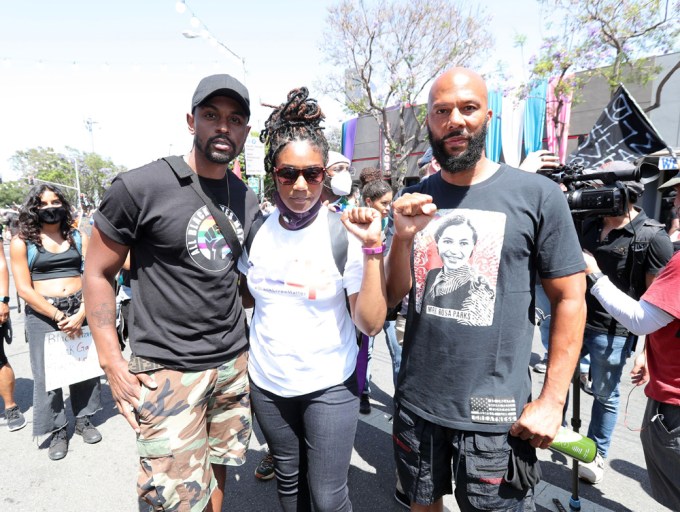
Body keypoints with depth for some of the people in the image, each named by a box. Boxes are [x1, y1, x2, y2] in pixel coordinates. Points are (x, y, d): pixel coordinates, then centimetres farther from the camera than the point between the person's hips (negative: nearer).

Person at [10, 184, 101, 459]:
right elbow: (24, 288, -5)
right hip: (42, 313, -1)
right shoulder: (22, 242, 0)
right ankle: (58, 430, 21)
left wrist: (81, 313, -13)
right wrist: (58, 316, -13)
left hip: (81, 309, 2)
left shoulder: (78, 237, 5)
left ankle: (84, 419, 27)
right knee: (46, 373, 3)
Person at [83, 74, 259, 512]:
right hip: (168, 369, -4)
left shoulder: (247, 200, 5)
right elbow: (98, 274, -4)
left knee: (218, 470, 19)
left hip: (234, 362, 5)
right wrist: (113, 364, -8)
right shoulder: (140, 187, -12)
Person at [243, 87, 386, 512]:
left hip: (330, 385, -3)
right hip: (267, 383, 4)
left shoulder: (344, 232, -15)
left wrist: (372, 248, -28)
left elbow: (371, 324, -19)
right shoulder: (257, 228, -5)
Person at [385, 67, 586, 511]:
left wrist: (552, 399, -8)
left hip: (496, 414, -3)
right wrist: (403, 236, -18)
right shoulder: (413, 201, 0)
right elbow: (392, 297, -1)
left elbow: (570, 299, -5)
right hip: (417, 402, 4)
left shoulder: (538, 196, -9)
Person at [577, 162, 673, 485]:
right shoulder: (589, 225, 6)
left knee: (605, 395, 12)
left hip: (613, 332, -5)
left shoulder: (653, 237, -11)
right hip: (575, 321, 6)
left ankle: (597, 457, 33)